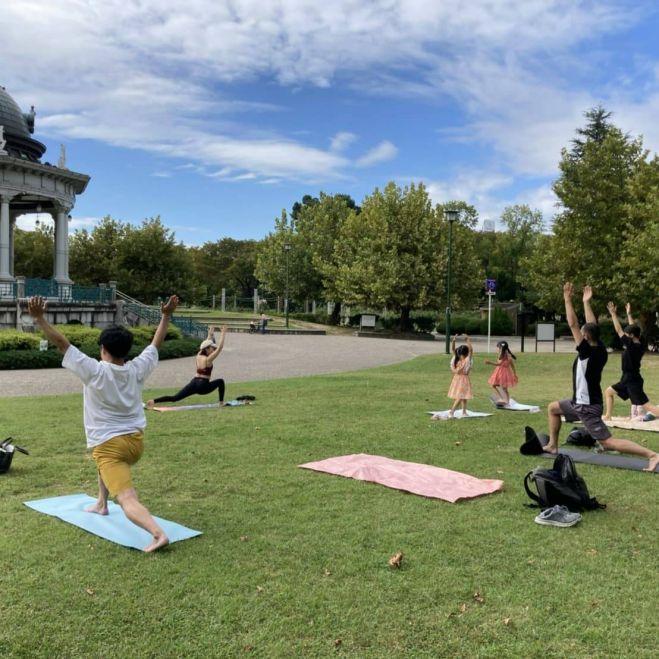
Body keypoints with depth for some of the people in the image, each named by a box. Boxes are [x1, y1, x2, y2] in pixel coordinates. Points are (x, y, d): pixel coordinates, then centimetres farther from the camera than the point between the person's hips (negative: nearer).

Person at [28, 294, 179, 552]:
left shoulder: (94, 371, -14)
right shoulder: (138, 369, -1)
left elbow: (62, 343, -15)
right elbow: (156, 344, 12)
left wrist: (40, 318, -14)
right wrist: (166, 316, 21)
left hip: (109, 446, -6)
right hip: (136, 441, 7)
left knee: (128, 499, -16)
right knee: (105, 461, 40)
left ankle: (158, 534, -36)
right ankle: (101, 504, 51)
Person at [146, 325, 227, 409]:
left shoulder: (198, 356, 9)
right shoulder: (208, 359, -11)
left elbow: (205, 344, 26)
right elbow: (219, 348, -15)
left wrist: (210, 335, 32)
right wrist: (223, 334, -10)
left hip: (194, 383, 6)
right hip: (203, 386, -6)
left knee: (175, 398, 0)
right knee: (220, 381, 13)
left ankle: (154, 401, -16)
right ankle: (221, 403, 12)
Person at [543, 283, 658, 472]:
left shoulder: (588, 352, -22)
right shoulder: (601, 350, 0)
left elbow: (573, 324, -23)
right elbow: (592, 326, 12)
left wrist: (568, 299, -18)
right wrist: (586, 302, 16)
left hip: (587, 407, -10)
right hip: (582, 402, 10)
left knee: (608, 443, -11)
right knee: (553, 408, 24)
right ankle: (552, 445, 28)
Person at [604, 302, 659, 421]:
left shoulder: (631, 345, -19)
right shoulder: (640, 345, 3)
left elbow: (619, 330, -17)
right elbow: (633, 328, 16)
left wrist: (613, 314, -13)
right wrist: (629, 314, 22)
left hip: (632, 381, -9)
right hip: (628, 380, 9)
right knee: (608, 392, 19)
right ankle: (608, 416, 24)